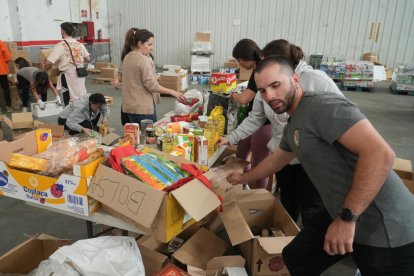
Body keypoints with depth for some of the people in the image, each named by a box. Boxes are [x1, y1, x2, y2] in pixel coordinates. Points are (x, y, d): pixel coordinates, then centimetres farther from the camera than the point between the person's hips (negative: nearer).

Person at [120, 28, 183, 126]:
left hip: (129, 106, 8)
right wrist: (172, 92, -14)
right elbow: (152, 86, -20)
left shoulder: (127, 57, 9)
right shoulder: (143, 59, -17)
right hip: (143, 107, -8)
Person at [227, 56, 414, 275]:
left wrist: (347, 218, -27)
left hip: (383, 226, -9)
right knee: (294, 258, 17)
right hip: (342, 214, 9)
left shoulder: (322, 105, -21)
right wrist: (243, 178, 40)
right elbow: (275, 160, 27)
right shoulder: (293, 126, 9)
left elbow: (380, 154, -31)